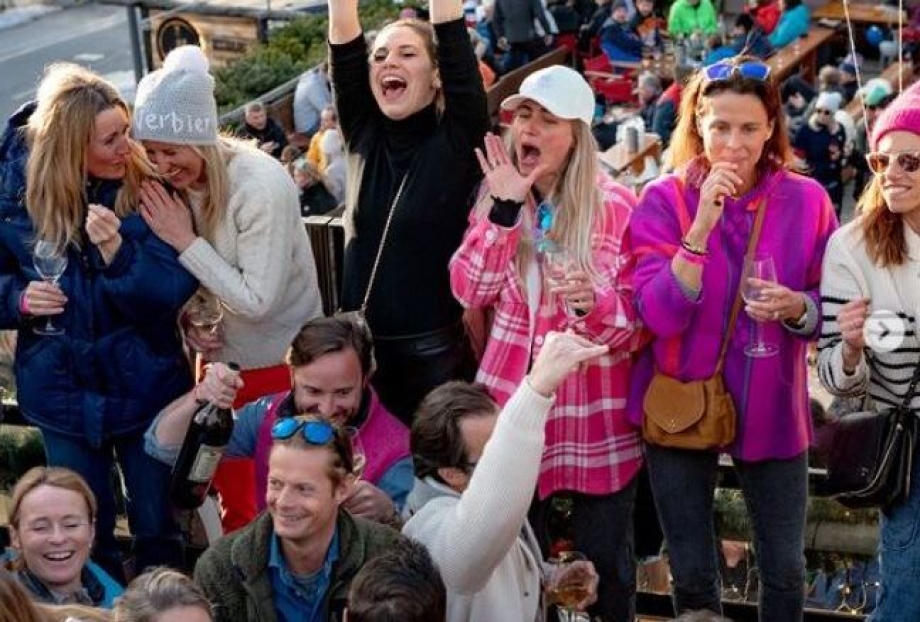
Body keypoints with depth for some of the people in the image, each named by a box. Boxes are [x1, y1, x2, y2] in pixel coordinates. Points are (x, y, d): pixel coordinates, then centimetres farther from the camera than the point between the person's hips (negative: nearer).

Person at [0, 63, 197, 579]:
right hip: (64, 390, 2)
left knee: (158, 526, 12)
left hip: (145, 386, -1)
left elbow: (171, 294, -17)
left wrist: (116, 252, -32)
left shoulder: (148, 189, -14)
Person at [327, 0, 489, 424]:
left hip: (437, 352, -4)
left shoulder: (458, 140, -5)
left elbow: (455, 46, -14)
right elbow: (344, 49, -3)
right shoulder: (364, 137, 7)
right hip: (361, 347, 4)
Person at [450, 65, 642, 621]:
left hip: (595, 411, -3)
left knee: (605, 560, 7)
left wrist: (590, 301, -30)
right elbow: (469, 291, -8)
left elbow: (633, 323, -9)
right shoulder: (497, 195, 5)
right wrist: (504, 209, -17)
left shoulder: (616, 206, -8)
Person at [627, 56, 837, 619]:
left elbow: (831, 310, 1)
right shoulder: (664, 200, -9)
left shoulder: (807, 200, -5)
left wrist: (796, 308, -22)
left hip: (772, 407, 1)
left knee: (785, 570, 8)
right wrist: (701, 224, -28)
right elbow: (660, 315, -19)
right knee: (692, 573, 12)